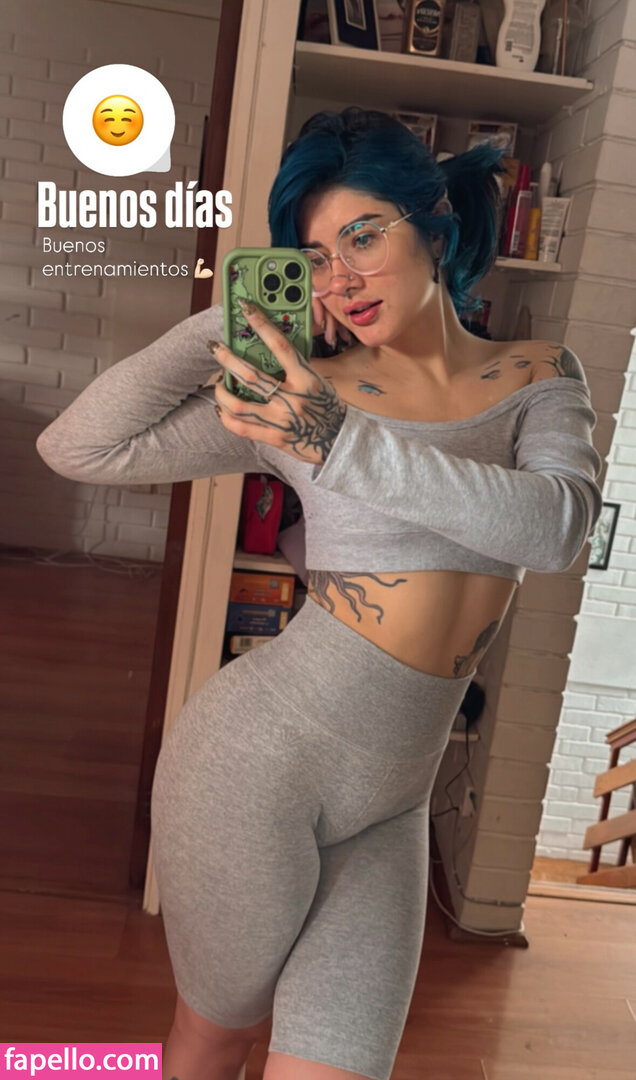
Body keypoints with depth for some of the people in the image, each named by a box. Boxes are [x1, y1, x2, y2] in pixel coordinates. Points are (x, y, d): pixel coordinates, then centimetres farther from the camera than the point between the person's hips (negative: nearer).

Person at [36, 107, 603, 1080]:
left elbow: (558, 528, -15)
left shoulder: (541, 375, 6)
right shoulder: (306, 388, -3)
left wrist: (348, 445, -23)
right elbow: (78, 448, -6)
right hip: (261, 752, -2)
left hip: (391, 803, 3)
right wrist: (227, 323, -7)